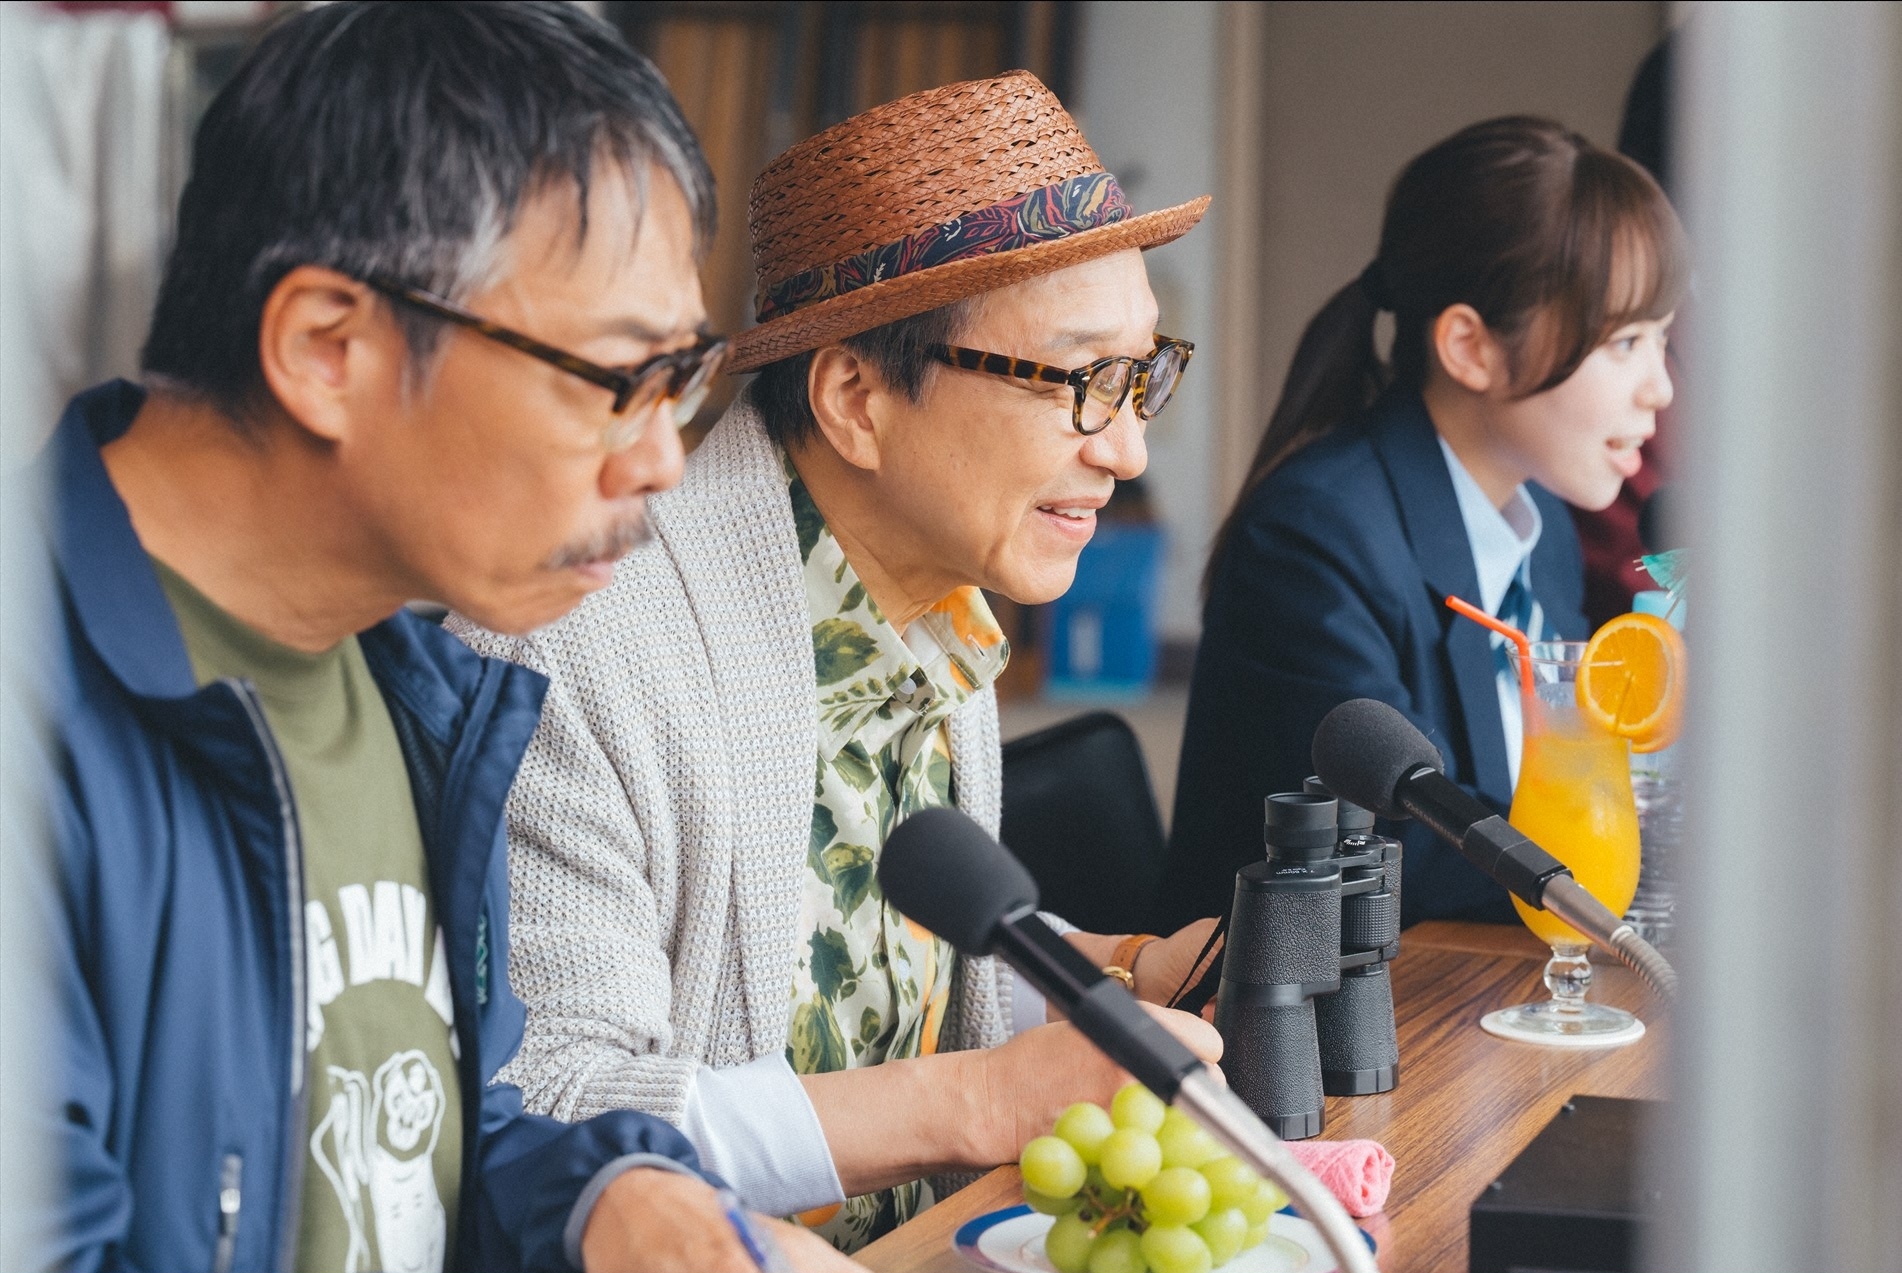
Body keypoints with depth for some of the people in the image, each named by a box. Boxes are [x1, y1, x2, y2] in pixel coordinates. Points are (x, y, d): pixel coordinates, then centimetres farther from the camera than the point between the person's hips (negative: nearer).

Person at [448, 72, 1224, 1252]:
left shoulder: (943, 602, 6)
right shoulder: (569, 643, -20)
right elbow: (532, 1117, -23)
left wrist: (1121, 976, 2)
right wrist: (984, 1099, -23)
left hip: (911, 1242, 7)